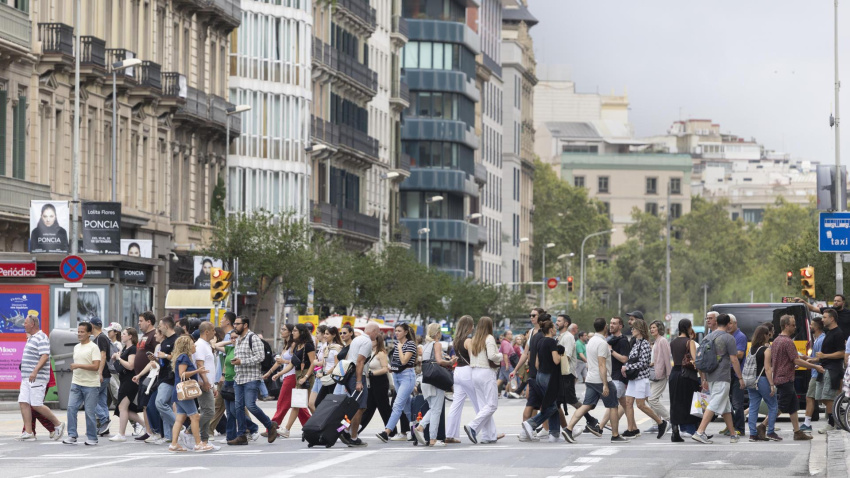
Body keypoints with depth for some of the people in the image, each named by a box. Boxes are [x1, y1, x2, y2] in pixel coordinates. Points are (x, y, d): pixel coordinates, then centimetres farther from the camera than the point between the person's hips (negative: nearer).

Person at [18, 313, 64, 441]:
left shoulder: (41, 338, -12)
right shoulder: (31, 338, 19)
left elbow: (45, 356, -22)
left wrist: (35, 371, -29)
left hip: (37, 378, -10)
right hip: (27, 378, 10)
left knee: (36, 405, -10)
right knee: (23, 403, 0)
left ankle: (58, 425, 5)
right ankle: (28, 432, 0)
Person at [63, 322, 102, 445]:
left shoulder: (93, 348, -7)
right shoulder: (76, 347, 15)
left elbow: (96, 366, -17)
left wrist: (78, 366, -20)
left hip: (90, 385, -6)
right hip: (76, 383, 6)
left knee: (90, 412, -2)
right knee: (71, 408, -6)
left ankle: (91, 438, 7)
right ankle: (72, 435, -3)